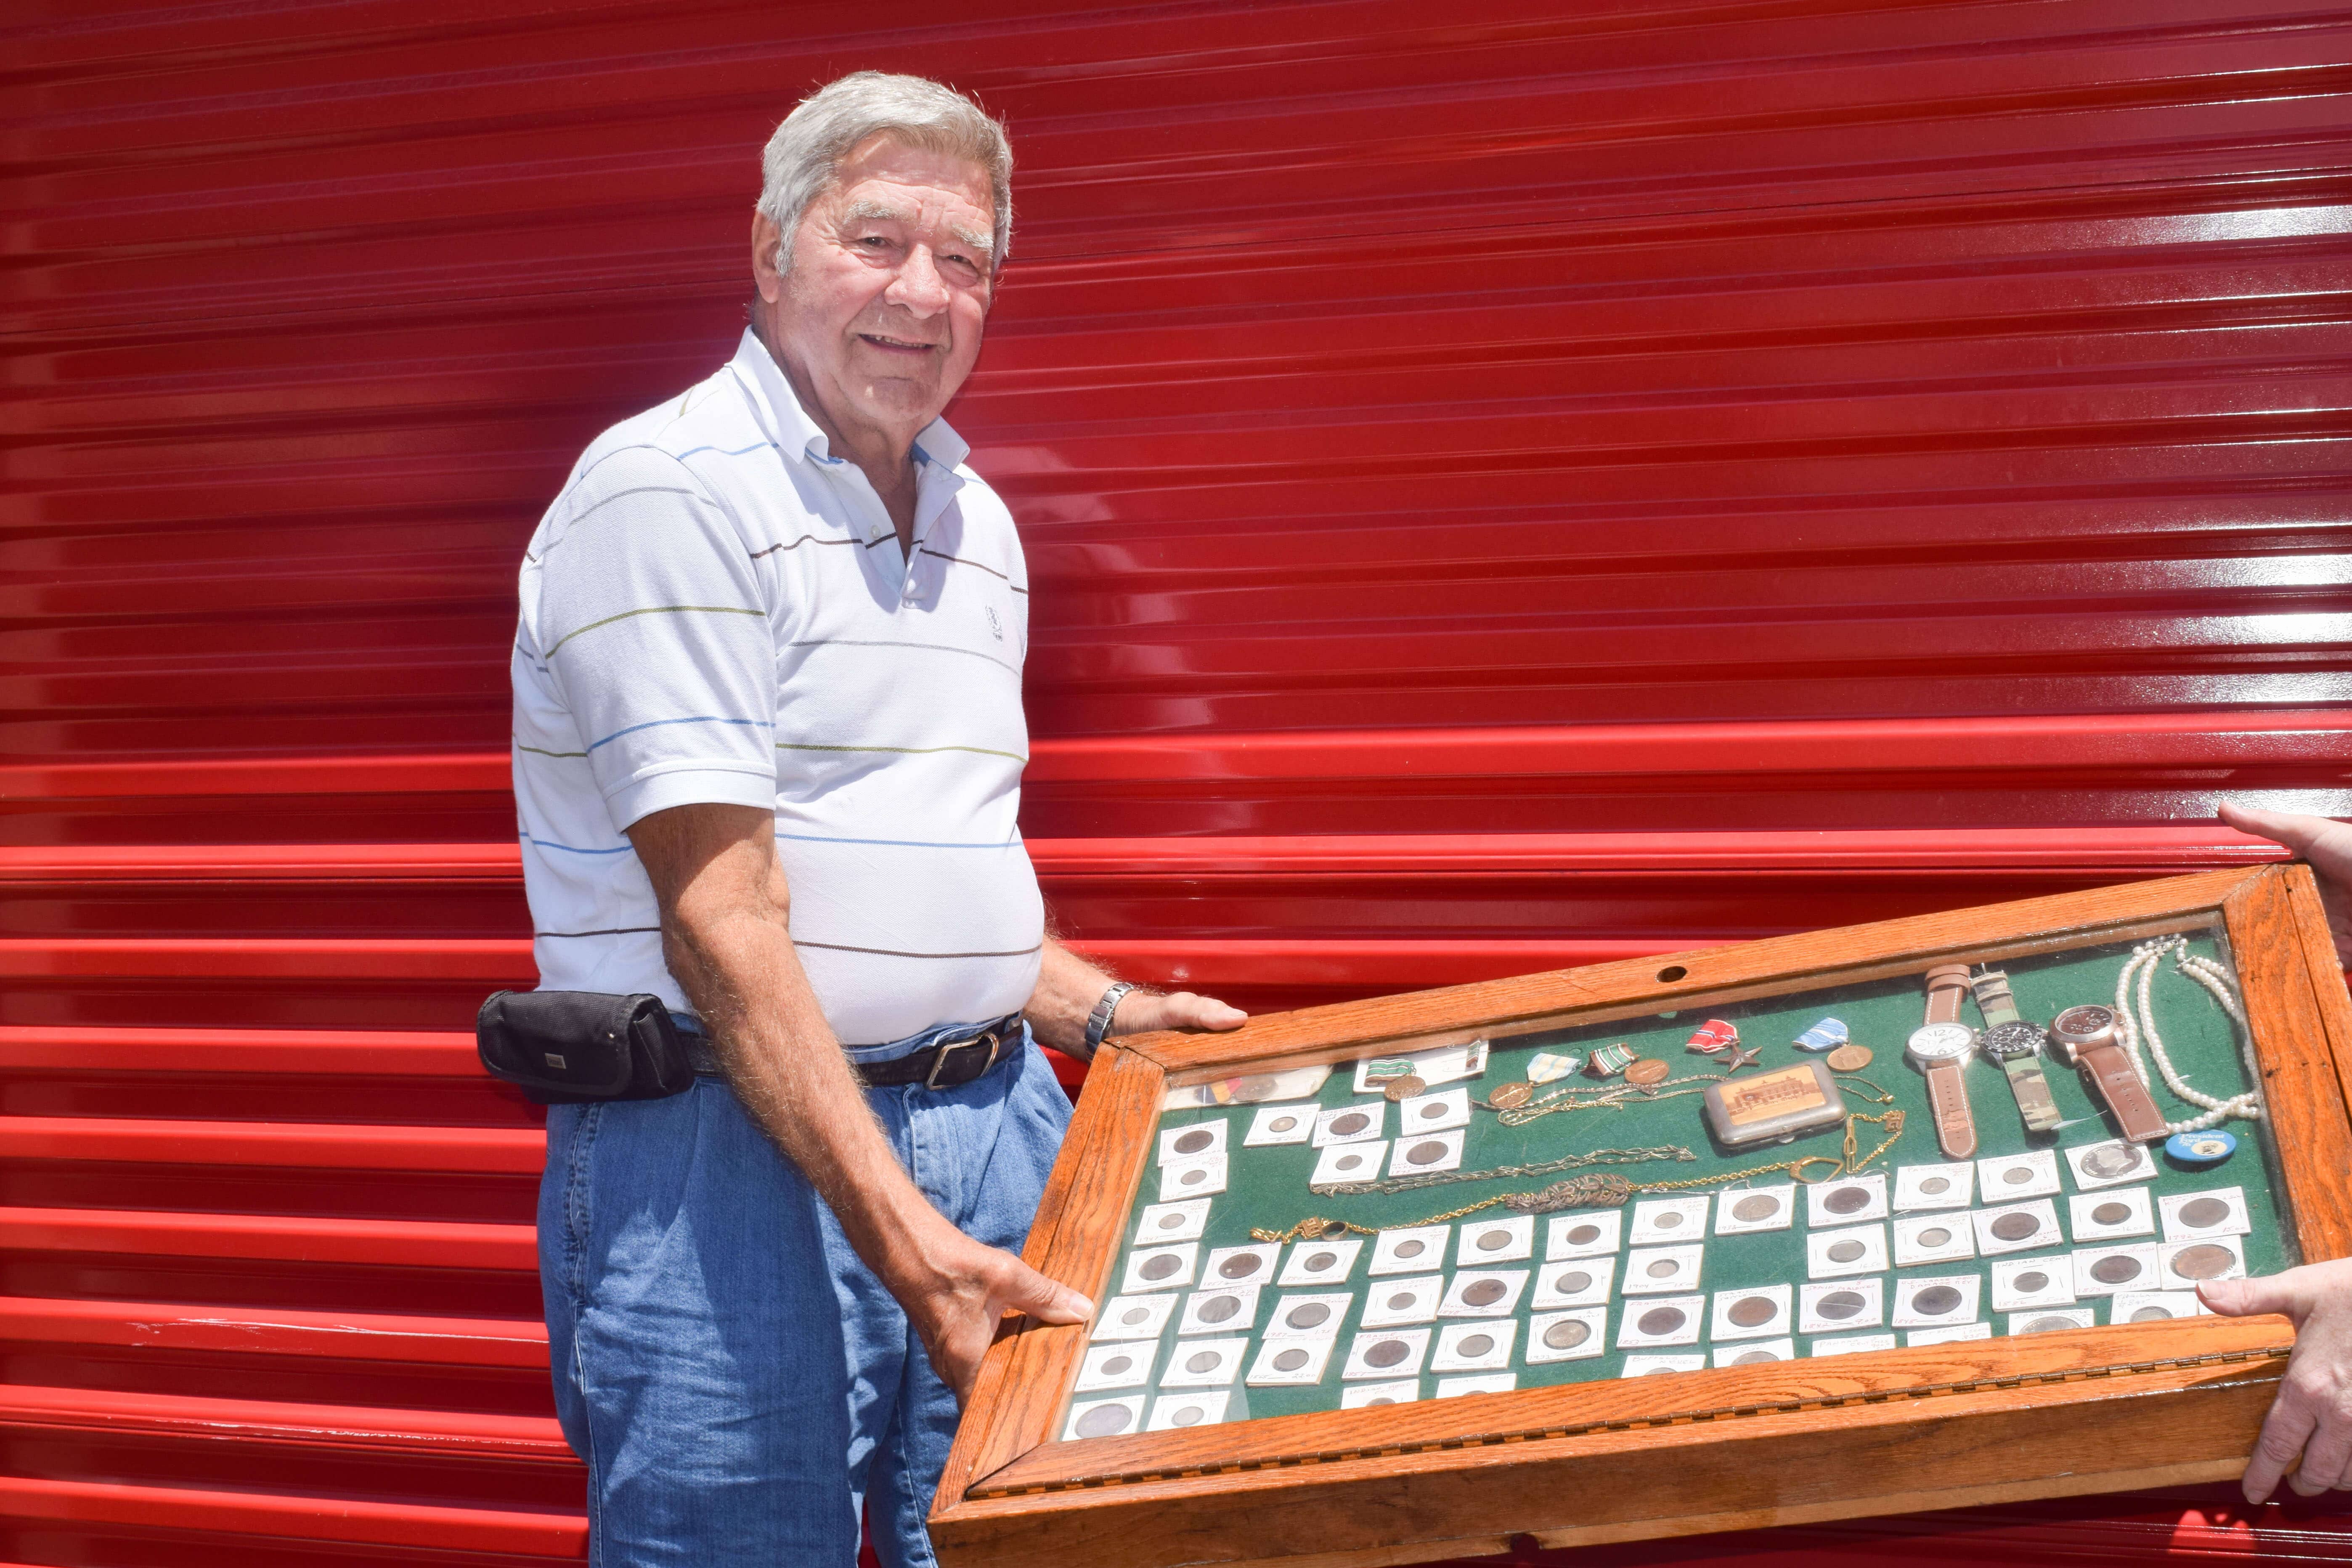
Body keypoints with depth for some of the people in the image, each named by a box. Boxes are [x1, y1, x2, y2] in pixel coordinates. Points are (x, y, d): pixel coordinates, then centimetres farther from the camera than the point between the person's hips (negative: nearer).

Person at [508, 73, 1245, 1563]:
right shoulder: (672, 487, -11)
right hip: (729, 1142, -7)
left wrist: (1107, 1014, 12)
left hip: (993, 1111, 7)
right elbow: (721, 921, -19)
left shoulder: (978, 522, 15)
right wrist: (900, 1236, -24)